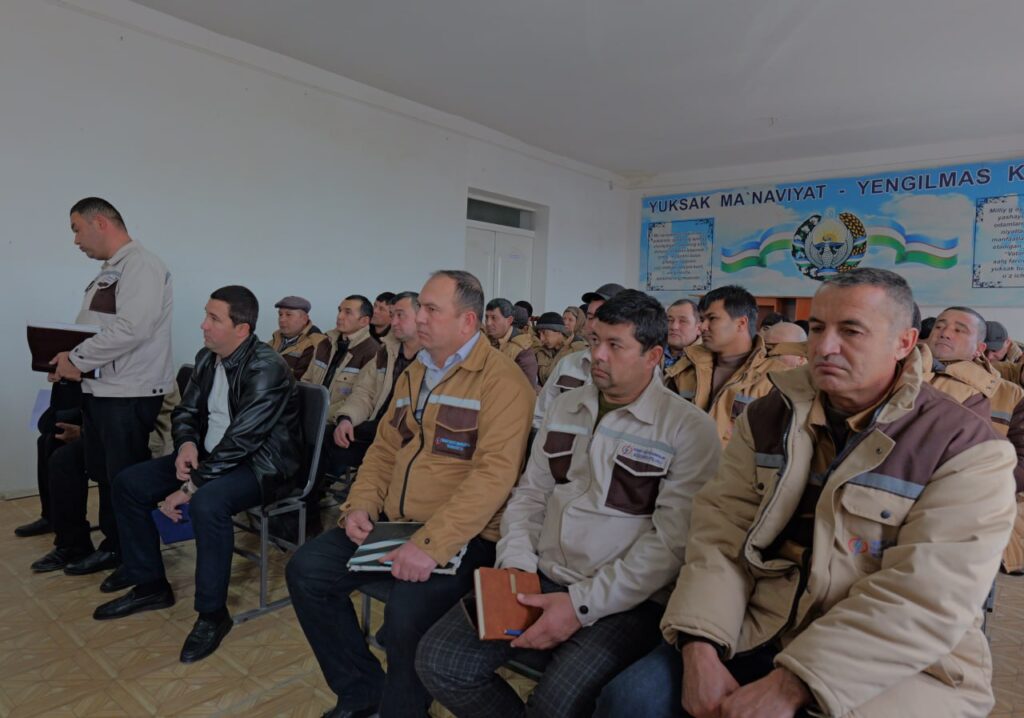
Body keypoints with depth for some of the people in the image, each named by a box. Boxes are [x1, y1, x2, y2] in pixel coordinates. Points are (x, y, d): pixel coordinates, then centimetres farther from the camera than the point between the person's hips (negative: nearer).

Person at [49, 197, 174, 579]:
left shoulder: (141, 265, -13)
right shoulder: (108, 272, 17)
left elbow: (130, 330, -24)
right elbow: (90, 329, 19)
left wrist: (77, 359, -15)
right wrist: (69, 358, 1)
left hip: (129, 394, -9)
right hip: (98, 390, 9)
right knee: (104, 475, 17)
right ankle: (114, 545, 32)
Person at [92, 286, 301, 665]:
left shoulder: (267, 369, -23)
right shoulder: (207, 358, 3)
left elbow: (240, 441, -27)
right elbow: (186, 412, 12)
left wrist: (190, 487, -24)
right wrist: (187, 444, -11)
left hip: (262, 464, -9)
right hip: (211, 454, 9)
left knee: (207, 503, -36)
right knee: (128, 483, 3)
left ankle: (213, 613, -14)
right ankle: (150, 586, 19)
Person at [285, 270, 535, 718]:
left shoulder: (501, 379, -14)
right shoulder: (413, 374, 13)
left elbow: (495, 473, -24)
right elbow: (384, 448, 18)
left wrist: (431, 543, -29)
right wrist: (360, 505, 0)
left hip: (462, 537, -8)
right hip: (392, 524, 8)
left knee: (407, 612, -29)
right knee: (306, 571, -1)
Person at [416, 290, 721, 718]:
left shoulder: (689, 429, -8)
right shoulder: (565, 407, 11)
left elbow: (674, 539, -15)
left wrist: (582, 605, -18)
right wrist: (516, 562, -4)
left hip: (626, 601, -5)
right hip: (541, 579, 5)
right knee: (439, 662, -9)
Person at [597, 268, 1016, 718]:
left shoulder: (967, 449, -9)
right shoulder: (767, 418, 4)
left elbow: (924, 600, -18)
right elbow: (721, 533, -3)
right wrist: (699, 648, -17)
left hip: (898, 667, -3)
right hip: (760, 632, 4)